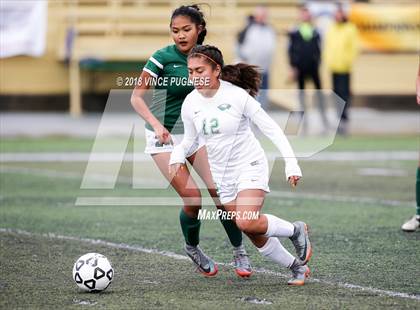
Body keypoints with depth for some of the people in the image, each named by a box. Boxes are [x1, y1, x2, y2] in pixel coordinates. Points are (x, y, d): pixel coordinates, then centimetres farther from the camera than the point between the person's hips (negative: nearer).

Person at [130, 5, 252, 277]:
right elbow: (136, 96, -14)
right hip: (165, 137, -4)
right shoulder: (163, 58, -15)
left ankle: (239, 252, 7)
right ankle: (192, 249, 14)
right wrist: (156, 124, -28)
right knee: (192, 199, -15)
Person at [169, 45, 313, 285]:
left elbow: (272, 129, -13)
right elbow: (189, 139, 11)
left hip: (250, 166, -5)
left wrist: (291, 163, -20)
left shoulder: (237, 96, -17)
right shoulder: (190, 103, -4)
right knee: (256, 236, 7)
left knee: (247, 222, -27)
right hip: (222, 175, 5)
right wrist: (178, 157, -12)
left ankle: (296, 230, -1)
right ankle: (298, 267, 27)